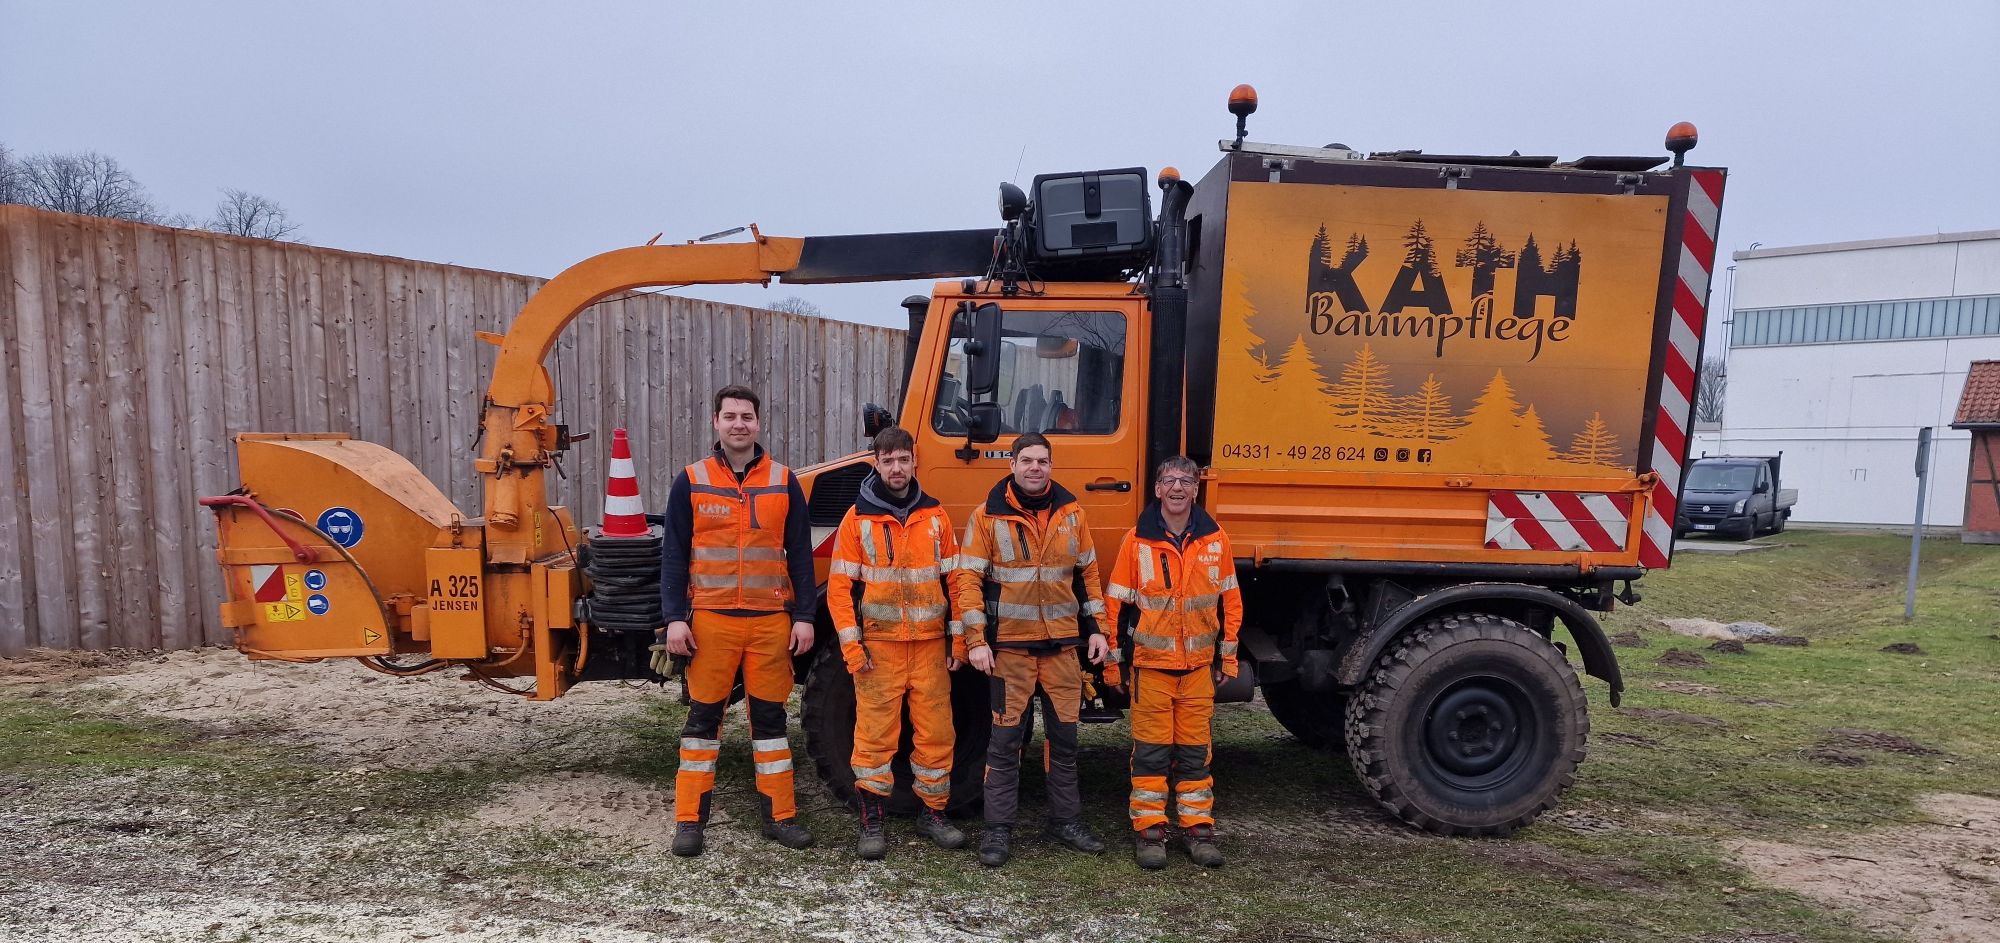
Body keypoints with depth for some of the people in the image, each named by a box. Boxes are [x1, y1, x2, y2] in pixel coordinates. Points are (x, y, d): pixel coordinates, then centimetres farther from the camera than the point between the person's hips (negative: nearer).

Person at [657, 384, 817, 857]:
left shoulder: (784, 482, 6)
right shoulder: (691, 481, 3)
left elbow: (800, 555, 6)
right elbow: (674, 556, 2)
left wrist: (803, 616, 1)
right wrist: (675, 618, -6)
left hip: (771, 621, 1)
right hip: (710, 620, -1)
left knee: (770, 716, 9)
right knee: (703, 717, 6)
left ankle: (779, 815, 18)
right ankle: (689, 820, 15)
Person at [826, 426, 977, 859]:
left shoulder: (935, 515, 8)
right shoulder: (858, 518, 1)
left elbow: (954, 578, 10)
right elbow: (839, 586, -1)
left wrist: (958, 637, 5)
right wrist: (851, 645, -8)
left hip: (930, 644, 3)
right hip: (878, 645, -2)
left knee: (936, 731, 6)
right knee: (875, 734, 0)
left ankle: (933, 812, 21)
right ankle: (872, 823, 11)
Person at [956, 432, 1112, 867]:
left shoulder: (1071, 513, 6)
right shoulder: (987, 516, -4)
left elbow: (1087, 574, 14)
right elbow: (969, 579, -5)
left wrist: (1096, 629, 9)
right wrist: (976, 640, -11)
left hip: (1063, 643, 4)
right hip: (1009, 644, -3)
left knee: (1064, 735, 12)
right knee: (1006, 739, 2)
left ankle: (1066, 819, 26)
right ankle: (998, 829, 12)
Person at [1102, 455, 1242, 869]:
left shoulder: (1215, 538, 2)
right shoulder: (1137, 540, -5)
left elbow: (1229, 599, 10)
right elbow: (1116, 602, -1)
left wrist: (1228, 654, 9)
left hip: (1198, 664, 2)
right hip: (1150, 663, -2)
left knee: (1195, 749, 9)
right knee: (1151, 749, 3)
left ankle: (1199, 828, 19)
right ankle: (1149, 830, 13)